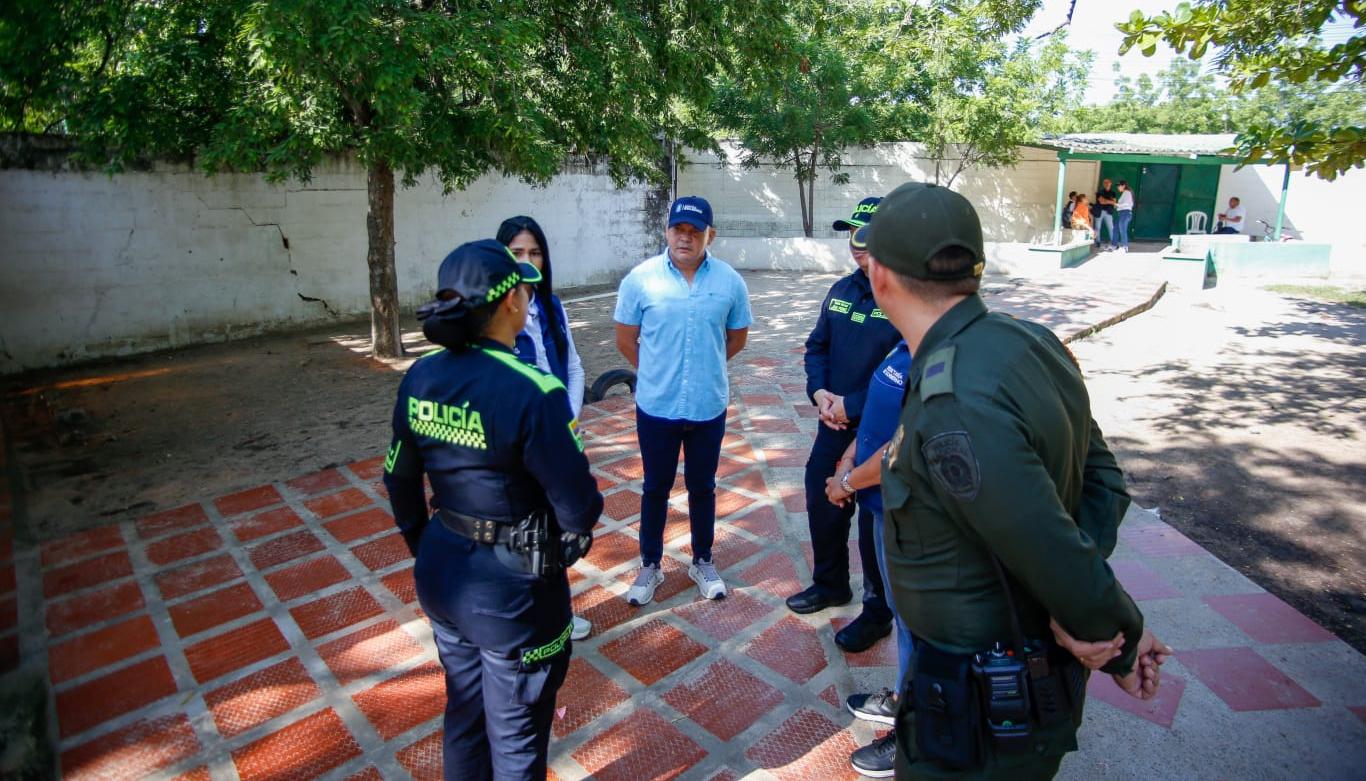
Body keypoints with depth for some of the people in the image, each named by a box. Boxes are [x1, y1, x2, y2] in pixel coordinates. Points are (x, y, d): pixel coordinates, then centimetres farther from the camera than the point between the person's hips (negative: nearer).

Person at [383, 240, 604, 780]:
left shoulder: (419, 379, -5)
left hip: (440, 572, 7)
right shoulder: (532, 393, -26)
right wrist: (575, 531, 1)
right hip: (512, 585, -6)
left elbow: (400, 482, 5)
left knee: (464, 709, 29)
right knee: (515, 733, 18)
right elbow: (578, 507, -22)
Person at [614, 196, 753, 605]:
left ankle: (702, 562, 36)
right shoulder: (640, 278, -9)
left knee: (702, 487, 17)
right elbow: (626, 340, 0)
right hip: (656, 406, -1)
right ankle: (650, 564, 32)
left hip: (709, 406, 1)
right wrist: (657, 373, 7)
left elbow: (737, 338, 9)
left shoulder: (730, 281, -4)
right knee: (655, 488, 14)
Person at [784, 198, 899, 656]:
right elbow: (817, 346, 13)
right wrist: (819, 392, -5)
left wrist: (850, 406, -18)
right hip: (836, 419, 8)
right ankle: (830, 583, 44)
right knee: (822, 502, 19)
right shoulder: (843, 290, 6)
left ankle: (877, 612, 29)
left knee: (874, 520, 7)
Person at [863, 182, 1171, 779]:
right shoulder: (1028, 341, -4)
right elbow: (1102, 475, 4)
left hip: (981, 711, -8)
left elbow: (1059, 562, -27)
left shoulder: (955, 409, -33)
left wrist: (1123, 644, -6)